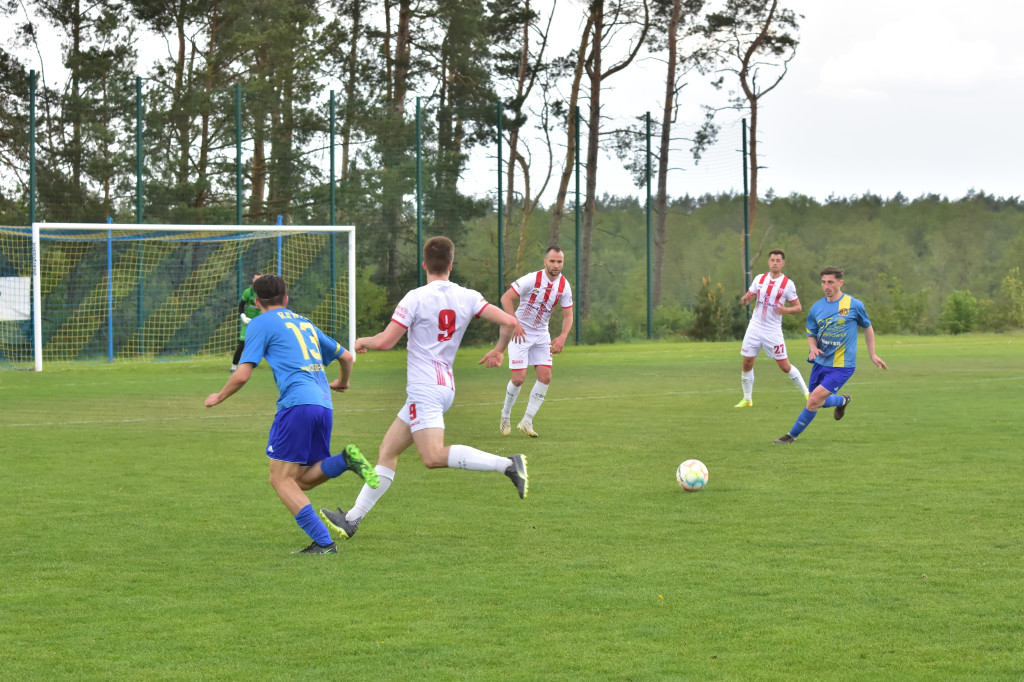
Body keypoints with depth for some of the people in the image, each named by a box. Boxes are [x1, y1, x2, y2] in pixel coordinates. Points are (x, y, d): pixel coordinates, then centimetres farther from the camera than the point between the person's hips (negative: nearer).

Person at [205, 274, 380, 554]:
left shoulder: (261, 324, 7)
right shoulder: (304, 323, 26)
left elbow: (242, 375, 0)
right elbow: (347, 357, 32)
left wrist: (218, 397, 18)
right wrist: (342, 382, 53)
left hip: (297, 403, -7)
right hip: (323, 405, 7)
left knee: (281, 479, -2)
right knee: (302, 480, 14)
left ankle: (323, 542, -14)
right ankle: (345, 460, -12)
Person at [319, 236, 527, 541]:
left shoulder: (416, 298, -10)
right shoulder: (468, 298, 5)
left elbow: (385, 341, -12)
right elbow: (509, 321, -2)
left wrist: (362, 342, 10)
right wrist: (498, 351, 18)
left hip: (424, 388, -8)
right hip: (446, 386, 8)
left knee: (433, 456, -22)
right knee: (387, 453, 11)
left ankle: (507, 464, -31)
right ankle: (352, 519, 12)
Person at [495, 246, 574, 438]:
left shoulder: (564, 285, -4)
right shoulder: (532, 279, -19)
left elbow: (568, 315, 2)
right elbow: (506, 298, -17)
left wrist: (563, 337, -15)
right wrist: (515, 323, -26)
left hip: (541, 335, 5)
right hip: (520, 333, -5)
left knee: (545, 377, -7)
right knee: (519, 378, -10)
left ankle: (526, 421, 3)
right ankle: (506, 416, 15)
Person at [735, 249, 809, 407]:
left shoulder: (788, 284, -5)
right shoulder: (759, 279, 6)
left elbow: (798, 307, -1)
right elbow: (745, 301, 10)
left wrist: (786, 310, -22)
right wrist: (745, 299, -15)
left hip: (773, 331, -3)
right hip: (755, 327, 4)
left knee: (785, 366, -3)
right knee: (747, 363, 3)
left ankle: (806, 393, 11)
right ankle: (747, 399, 16)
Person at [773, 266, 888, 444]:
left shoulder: (854, 305, -8)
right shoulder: (816, 308, 2)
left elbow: (867, 327, 8)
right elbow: (811, 334, 13)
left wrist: (872, 355, 10)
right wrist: (813, 348, -9)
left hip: (842, 366, -5)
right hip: (821, 362, 5)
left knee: (814, 400, -15)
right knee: (818, 402, 15)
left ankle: (792, 435, -1)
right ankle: (842, 400, 46)